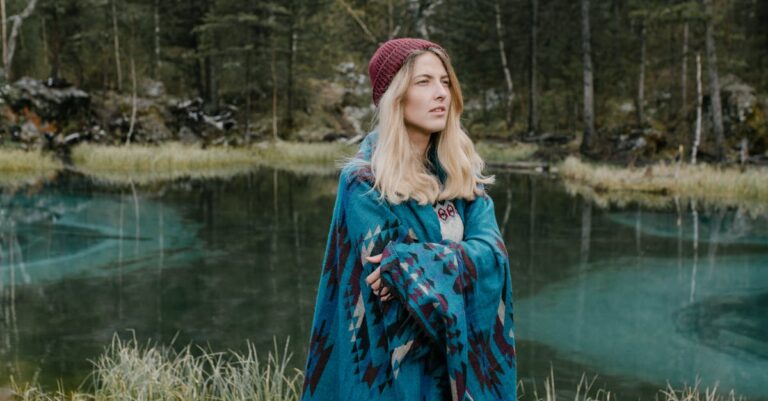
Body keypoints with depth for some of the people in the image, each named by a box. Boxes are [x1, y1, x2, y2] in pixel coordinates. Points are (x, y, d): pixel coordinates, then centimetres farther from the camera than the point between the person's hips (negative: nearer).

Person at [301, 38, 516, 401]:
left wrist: (412, 263, -24)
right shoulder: (364, 181, -14)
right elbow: (380, 286, -17)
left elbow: (490, 250, -10)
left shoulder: (463, 169, 3)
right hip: (395, 364, -5)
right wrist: (459, 262, -13)